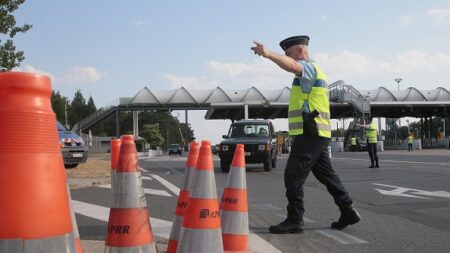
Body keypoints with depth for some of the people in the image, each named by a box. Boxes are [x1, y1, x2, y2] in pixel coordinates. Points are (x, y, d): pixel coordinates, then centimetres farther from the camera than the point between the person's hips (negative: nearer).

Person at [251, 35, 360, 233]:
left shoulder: (309, 67, -8)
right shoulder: (312, 72, 25)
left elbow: (292, 66, -33)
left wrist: (268, 54, -48)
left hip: (309, 134, -11)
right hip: (316, 134, 11)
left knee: (293, 176, -8)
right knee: (326, 175, 15)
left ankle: (295, 220, -4)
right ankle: (348, 211, 20)